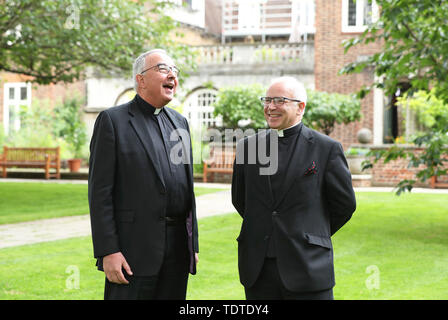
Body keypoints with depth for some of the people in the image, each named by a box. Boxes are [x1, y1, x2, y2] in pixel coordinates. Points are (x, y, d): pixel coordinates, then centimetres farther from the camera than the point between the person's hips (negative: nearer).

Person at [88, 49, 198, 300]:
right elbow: (100, 192, -8)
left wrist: (193, 244, 15)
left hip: (177, 248, 6)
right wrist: (108, 251, -14)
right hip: (134, 249, -6)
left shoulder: (180, 122, 16)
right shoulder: (113, 120, -3)